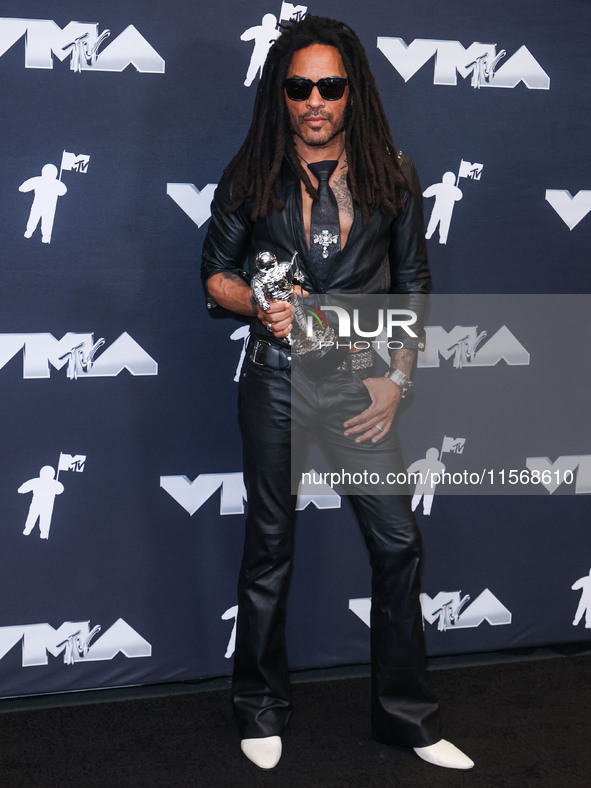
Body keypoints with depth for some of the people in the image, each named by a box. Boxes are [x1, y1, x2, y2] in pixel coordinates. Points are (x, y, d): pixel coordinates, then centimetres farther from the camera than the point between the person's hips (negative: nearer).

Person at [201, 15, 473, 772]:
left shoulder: (390, 175, 3)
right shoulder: (252, 176, 1)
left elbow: (412, 284, 7)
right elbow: (215, 270, 8)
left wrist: (397, 377, -1)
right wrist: (256, 304, -13)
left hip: (362, 380, 1)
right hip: (277, 377, -1)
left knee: (398, 543, 1)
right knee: (270, 544, 9)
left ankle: (406, 716, 18)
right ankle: (261, 710, 26)